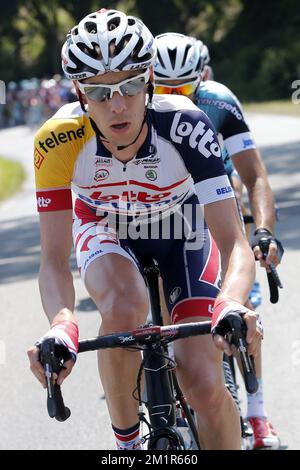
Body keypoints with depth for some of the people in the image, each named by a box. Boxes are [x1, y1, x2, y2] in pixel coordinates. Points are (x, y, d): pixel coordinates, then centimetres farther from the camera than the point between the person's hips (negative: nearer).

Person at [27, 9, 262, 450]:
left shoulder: (185, 126, -37)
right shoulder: (60, 139, -34)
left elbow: (234, 243, -38)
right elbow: (55, 258, -32)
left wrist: (231, 307, -60)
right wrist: (61, 327, -53)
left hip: (180, 228, 0)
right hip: (105, 228, 0)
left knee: (204, 386, -14)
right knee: (124, 308, -34)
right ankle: (126, 440, -10)